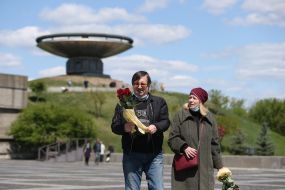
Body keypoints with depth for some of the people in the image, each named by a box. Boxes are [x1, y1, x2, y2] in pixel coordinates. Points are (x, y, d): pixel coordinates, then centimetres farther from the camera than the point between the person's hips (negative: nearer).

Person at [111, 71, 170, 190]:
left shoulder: (159, 102, 13)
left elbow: (166, 122, 4)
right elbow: (114, 126, 4)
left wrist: (156, 127, -18)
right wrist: (124, 128, -18)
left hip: (154, 154, 0)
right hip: (131, 154, 0)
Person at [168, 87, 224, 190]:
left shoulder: (209, 118, 11)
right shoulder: (180, 115, 2)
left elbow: (214, 143, 14)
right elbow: (172, 139, 2)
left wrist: (219, 165, 14)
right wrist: (184, 147, -17)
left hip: (204, 167, 2)